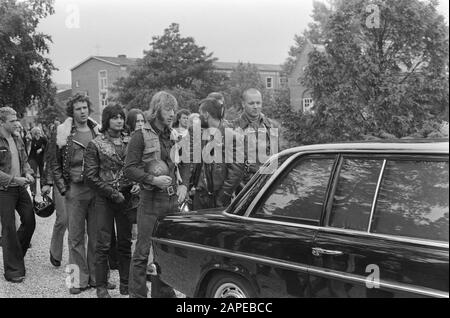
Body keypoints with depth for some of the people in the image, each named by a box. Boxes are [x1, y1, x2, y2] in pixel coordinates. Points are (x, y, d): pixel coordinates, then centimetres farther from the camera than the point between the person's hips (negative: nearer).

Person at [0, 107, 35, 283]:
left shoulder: (17, 140, 9)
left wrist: (28, 173, -1)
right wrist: (15, 179, -20)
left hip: (20, 188, 7)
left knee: (30, 221, 7)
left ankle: (16, 253, 30)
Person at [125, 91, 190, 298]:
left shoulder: (174, 136, 14)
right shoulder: (141, 136, -5)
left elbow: (184, 164, 21)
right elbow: (129, 169, -9)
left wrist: (183, 185, 5)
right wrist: (153, 180, -18)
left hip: (173, 201, 6)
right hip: (151, 201, -6)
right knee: (143, 251, -3)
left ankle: (163, 292, 24)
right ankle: (137, 293, 6)